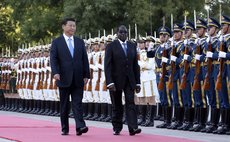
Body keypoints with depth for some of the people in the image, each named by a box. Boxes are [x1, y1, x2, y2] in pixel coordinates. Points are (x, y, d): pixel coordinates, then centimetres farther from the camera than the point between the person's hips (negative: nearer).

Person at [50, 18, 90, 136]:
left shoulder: (80, 42, 13)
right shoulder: (56, 42, 3)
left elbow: (85, 59, 11)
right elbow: (53, 59, -4)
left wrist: (86, 75, 3)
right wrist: (55, 72, -20)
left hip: (78, 79, 2)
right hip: (64, 79, -2)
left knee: (77, 104, -6)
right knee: (64, 105, 5)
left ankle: (80, 127, -16)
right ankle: (64, 128, 11)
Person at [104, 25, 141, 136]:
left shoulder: (132, 46, 9)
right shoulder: (111, 46, -3)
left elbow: (135, 65, 11)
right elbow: (107, 66, -9)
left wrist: (137, 82, 6)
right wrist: (109, 82, -17)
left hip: (129, 81, 3)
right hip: (116, 80, -2)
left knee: (130, 103, -8)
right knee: (116, 106, 6)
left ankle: (133, 128, -16)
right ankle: (117, 128, 16)